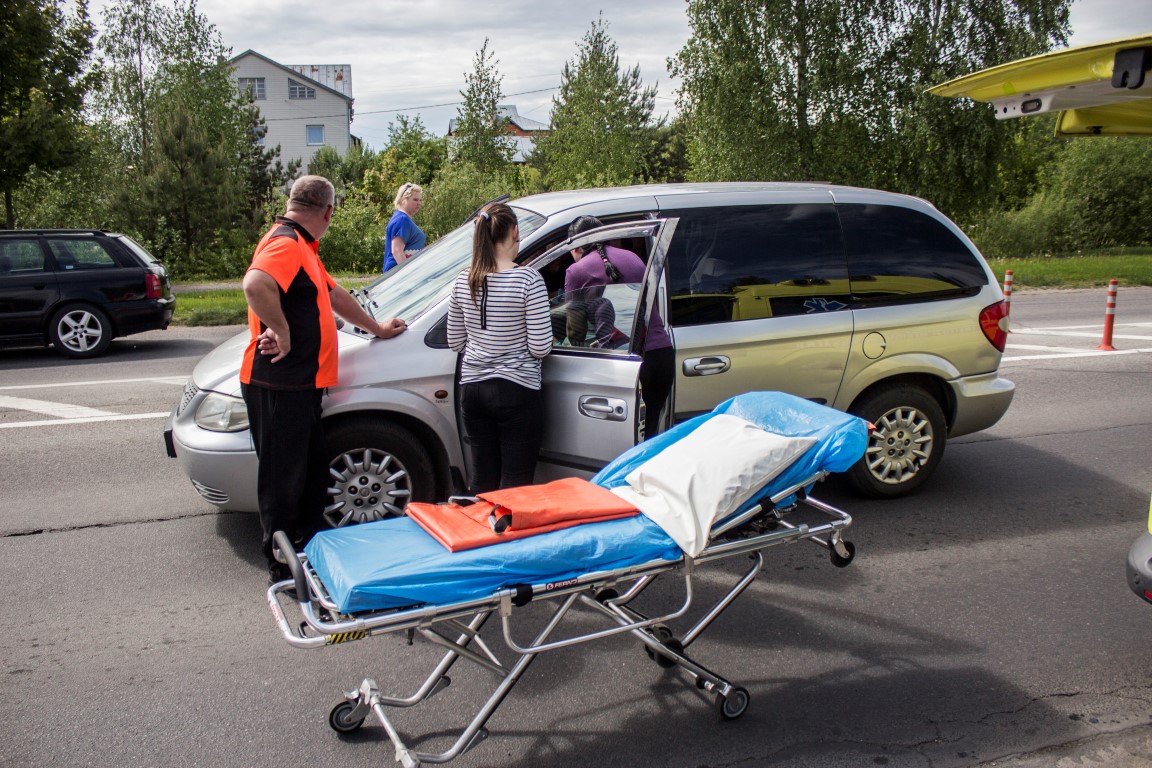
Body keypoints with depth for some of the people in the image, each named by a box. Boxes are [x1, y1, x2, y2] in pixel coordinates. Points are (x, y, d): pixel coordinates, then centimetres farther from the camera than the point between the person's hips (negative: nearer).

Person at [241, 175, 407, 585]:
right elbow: (255, 284, -36)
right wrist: (281, 332, -24)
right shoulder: (286, 244, -16)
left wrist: (377, 328, 36)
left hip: (300, 382, 11)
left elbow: (333, 294, 30)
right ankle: (281, 564, 10)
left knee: (313, 471, 18)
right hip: (280, 384, -11)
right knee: (283, 476, 0)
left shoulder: (302, 247, 19)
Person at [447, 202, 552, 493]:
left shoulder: (463, 281, 1)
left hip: (473, 390, 5)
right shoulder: (528, 279, -14)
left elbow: (455, 342, 10)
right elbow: (540, 347, -14)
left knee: (483, 485, 16)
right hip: (517, 393, -5)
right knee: (515, 488, 4)